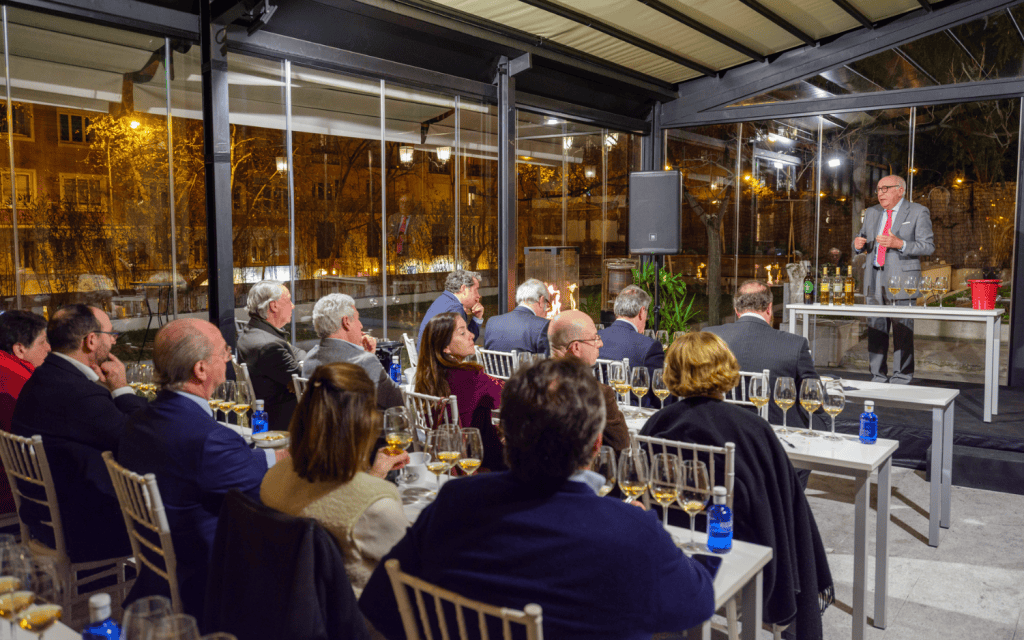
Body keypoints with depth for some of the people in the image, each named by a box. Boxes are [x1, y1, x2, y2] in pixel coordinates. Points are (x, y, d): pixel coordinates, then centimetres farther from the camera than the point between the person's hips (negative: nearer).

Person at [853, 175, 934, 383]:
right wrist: (858, 244, -3)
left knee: (903, 332, -4)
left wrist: (900, 244, -21)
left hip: (901, 280, -5)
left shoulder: (918, 212, 1)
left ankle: (901, 381, 4)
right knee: (875, 330, 5)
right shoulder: (871, 213, 17)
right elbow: (862, 242, 22)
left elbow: (928, 247, -5)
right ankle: (878, 378, 14)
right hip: (874, 280, 5)